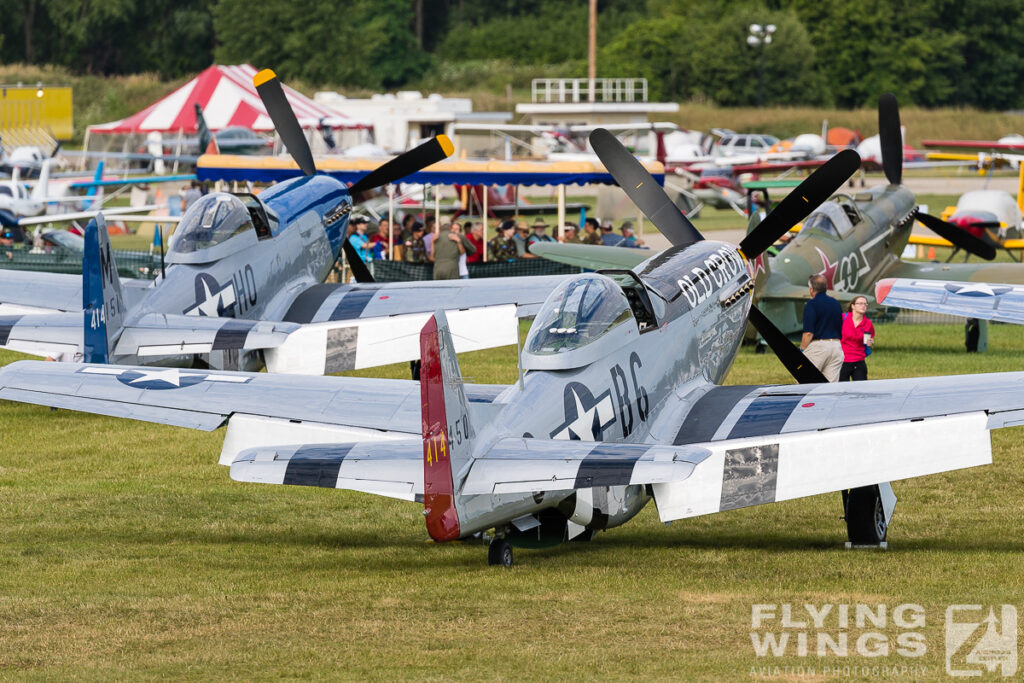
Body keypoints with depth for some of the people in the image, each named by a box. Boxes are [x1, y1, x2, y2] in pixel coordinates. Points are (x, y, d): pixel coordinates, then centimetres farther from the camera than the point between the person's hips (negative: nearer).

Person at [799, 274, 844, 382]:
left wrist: (802, 350, -7)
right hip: (836, 347, 7)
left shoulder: (812, 304, -9)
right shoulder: (836, 304, 13)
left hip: (817, 345, -7)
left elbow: (809, 333, -15)